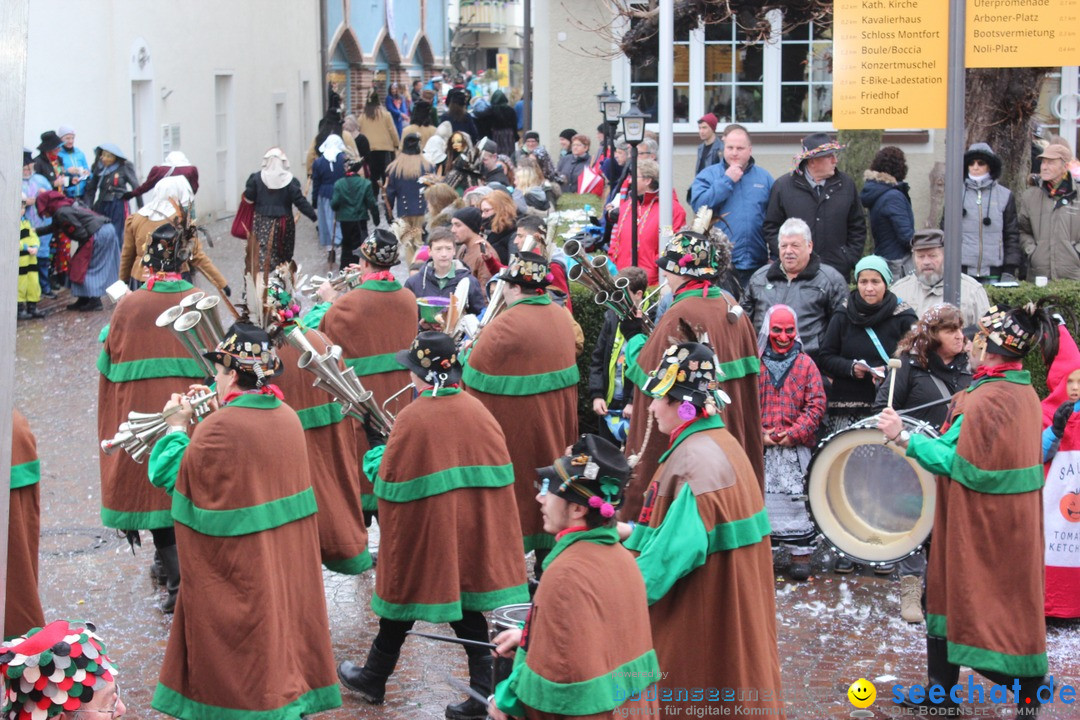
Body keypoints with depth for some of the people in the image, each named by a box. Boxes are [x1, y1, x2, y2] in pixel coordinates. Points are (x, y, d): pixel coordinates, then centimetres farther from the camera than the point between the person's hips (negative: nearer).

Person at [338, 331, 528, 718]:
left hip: (424, 527, -3)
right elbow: (498, 473, 3)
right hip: (472, 528, 3)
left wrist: (374, 450, 7)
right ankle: (485, 688, 7)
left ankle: (374, 678, 30)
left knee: (405, 593, 13)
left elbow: (389, 480, -11)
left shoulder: (411, 418, -17)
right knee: (464, 599, 13)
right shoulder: (477, 410, -5)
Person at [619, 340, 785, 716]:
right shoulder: (718, 443, 8)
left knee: (691, 699, 1)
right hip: (725, 607, 10)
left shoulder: (697, 462, -23)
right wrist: (633, 533, 15)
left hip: (700, 619, -10)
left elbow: (676, 551, -26)